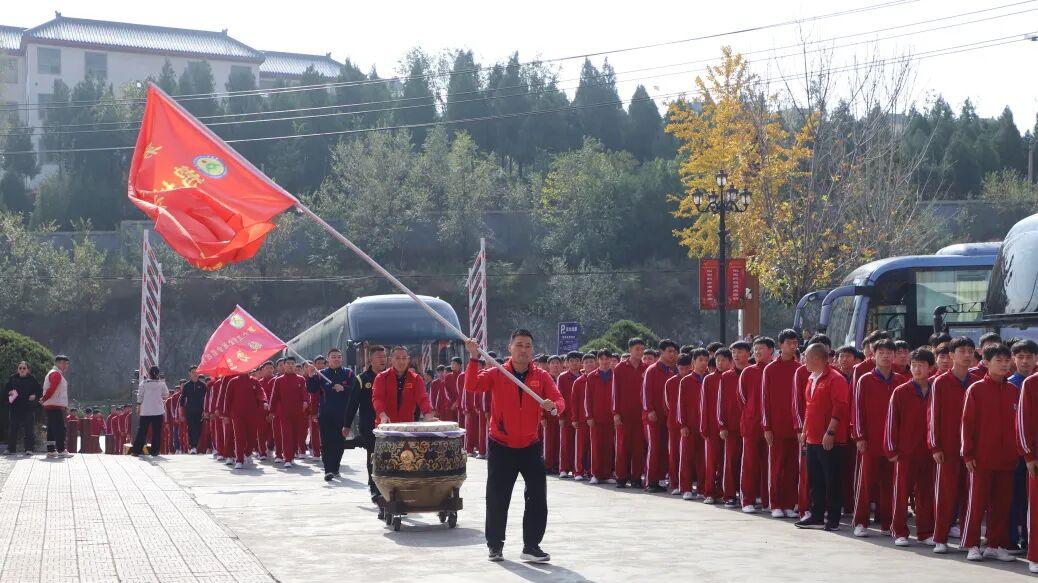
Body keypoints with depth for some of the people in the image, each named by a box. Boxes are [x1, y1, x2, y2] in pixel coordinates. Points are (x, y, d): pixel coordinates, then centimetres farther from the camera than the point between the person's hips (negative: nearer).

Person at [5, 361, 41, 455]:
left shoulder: (32, 379, 2)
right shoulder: (13, 378, 7)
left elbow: (40, 391, 5)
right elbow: (5, 390, 13)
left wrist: (35, 396, -13)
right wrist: (9, 393, -7)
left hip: (28, 408, -2)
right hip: (15, 408, 2)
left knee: (29, 428, -4)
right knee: (13, 427, 5)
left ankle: (29, 448, -1)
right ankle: (10, 448, 11)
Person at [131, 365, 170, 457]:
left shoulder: (143, 383, -1)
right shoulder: (161, 383, -2)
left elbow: (140, 396, 1)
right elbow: (166, 394, 10)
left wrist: (138, 408, 9)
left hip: (145, 411, 1)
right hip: (158, 411, -1)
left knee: (142, 431, 5)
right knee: (156, 431, 4)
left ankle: (136, 450, 3)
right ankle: (154, 451, 1)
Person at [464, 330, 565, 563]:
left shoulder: (542, 377, 1)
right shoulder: (496, 374, -2)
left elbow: (559, 400, -9)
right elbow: (471, 386, -17)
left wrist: (553, 406, -32)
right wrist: (474, 358, -27)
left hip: (530, 447, 1)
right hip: (501, 448, -1)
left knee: (538, 498, -2)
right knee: (497, 499, 3)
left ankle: (531, 546, 6)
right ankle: (495, 545, 18)